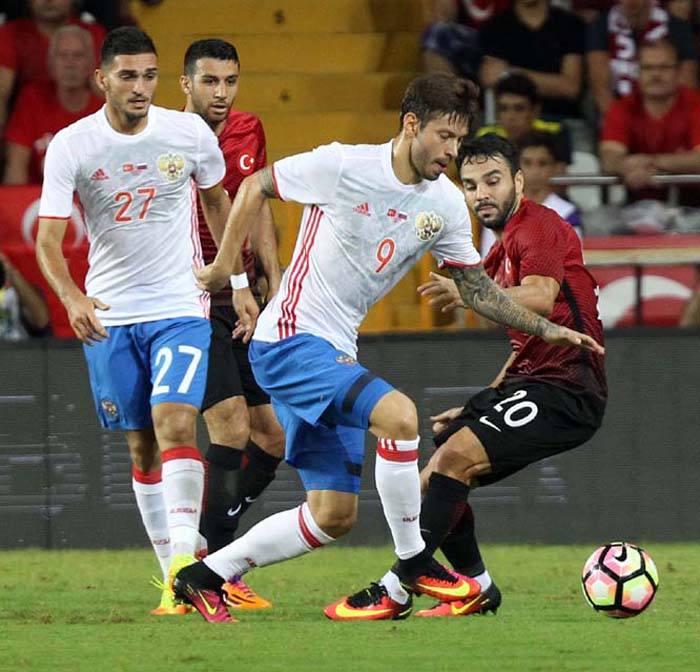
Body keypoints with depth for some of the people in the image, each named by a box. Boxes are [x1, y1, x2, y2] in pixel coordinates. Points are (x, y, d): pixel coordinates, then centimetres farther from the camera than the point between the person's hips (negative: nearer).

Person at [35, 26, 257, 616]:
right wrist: (71, 296, -30)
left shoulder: (190, 133, -4)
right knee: (142, 447, 5)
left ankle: (186, 562, -25)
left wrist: (240, 284, 17)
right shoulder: (71, 147, -7)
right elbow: (48, 239, -10)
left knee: (174, 425, -20)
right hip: (108, 316, 1)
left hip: (181, 307, -1)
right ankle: (175, 577, 14)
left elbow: (218, 202, 15)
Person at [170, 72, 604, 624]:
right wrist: (224, 267, -1)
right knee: (398, 414, -29)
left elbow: (476, 288, 13)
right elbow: (255, 187, -2)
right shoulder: (343, 167, -15)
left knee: (333, 516, 6)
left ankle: (205, 577, 17)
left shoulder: (446, 203, 2)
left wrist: (545, 328, 4)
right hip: (290, 338, -8)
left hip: (334, 353, 8)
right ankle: (413, 561, -15)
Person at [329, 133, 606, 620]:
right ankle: (476, 590, 17)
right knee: (433, 483, 7)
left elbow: (541, 299, -29)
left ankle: (397, 590, -24)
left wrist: (473, 296, -43)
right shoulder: (503, 249, 22)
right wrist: (482, 407, 25)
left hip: (564, 388, -11)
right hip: (531, 380, 11)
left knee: (455, 455, -24)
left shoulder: (538, 226, -9)